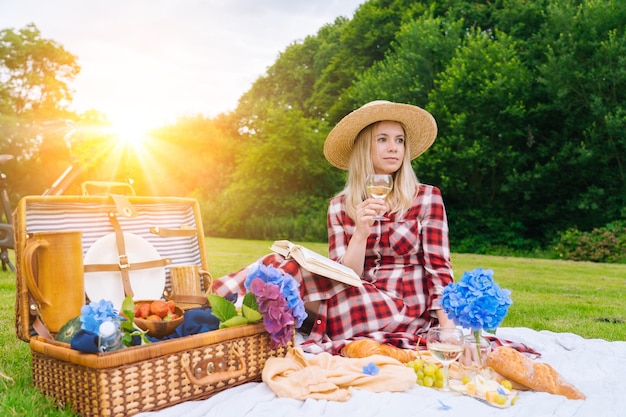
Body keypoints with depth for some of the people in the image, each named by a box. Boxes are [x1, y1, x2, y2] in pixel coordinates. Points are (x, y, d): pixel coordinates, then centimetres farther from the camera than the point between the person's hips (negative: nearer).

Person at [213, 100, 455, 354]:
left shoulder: (427, 198, -1)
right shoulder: (340, 206, 5)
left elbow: (439, 269, -3)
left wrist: (448, 333, -15)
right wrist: (361, 233, -19)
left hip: (407, 312, -3)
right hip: (362, 307, 3)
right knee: (281, 264, -23)